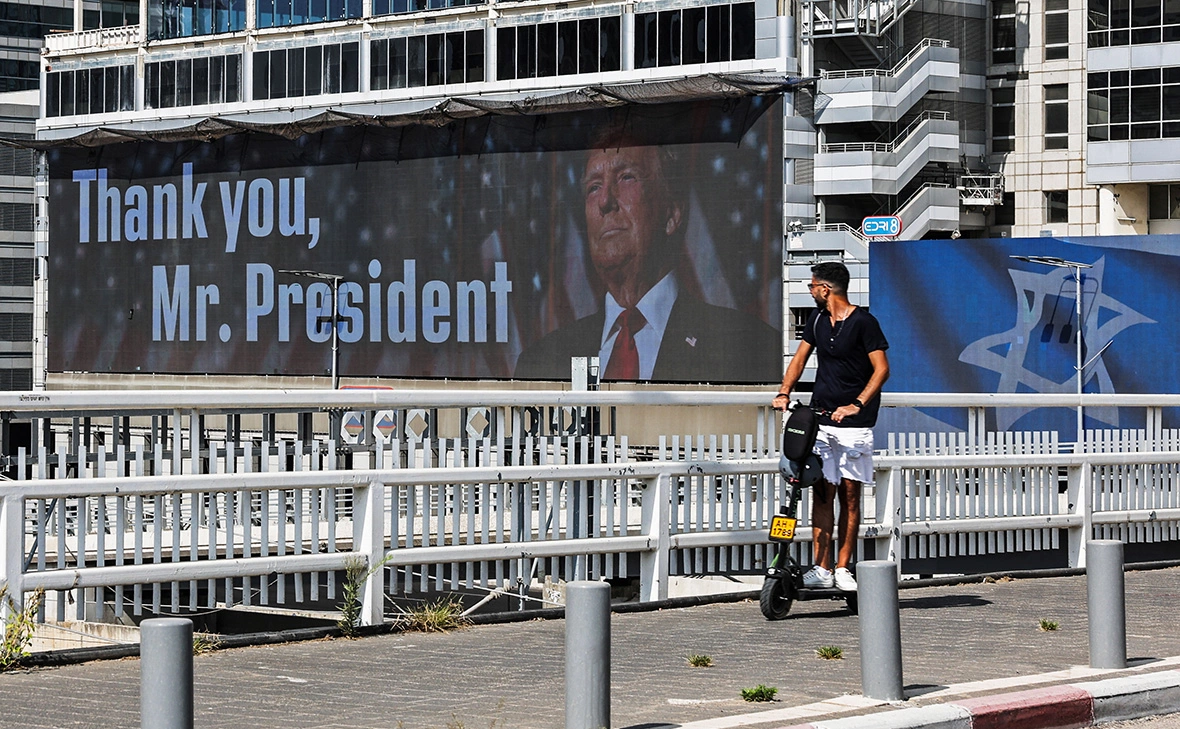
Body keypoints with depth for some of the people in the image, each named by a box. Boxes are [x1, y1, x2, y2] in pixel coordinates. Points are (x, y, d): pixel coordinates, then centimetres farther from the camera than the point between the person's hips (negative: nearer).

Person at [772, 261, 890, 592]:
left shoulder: (863, 322, -7)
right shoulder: (818, 319, 13)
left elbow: (881, 368, -11)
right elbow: (801, 356, 18)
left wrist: (857, 405, -22)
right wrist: (784, 392, 2)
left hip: (853, 422, -5)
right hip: (819, 419, 5)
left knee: (850, 495, -1)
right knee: (821, 493, -1)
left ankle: (843, 568, 5)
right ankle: (821, 568, -2)